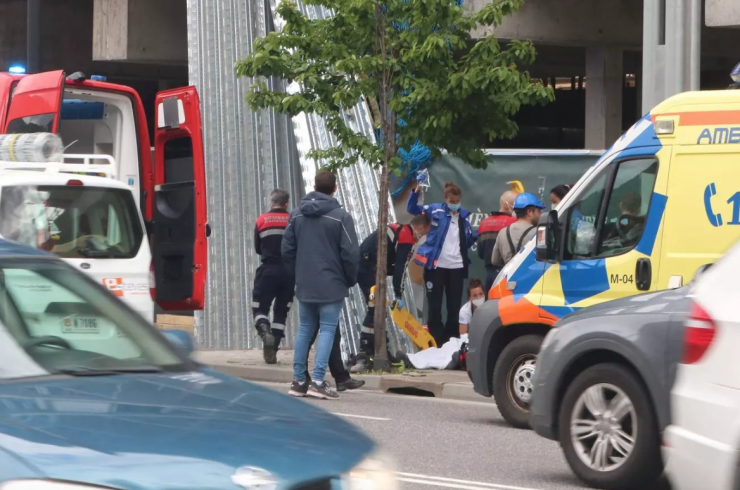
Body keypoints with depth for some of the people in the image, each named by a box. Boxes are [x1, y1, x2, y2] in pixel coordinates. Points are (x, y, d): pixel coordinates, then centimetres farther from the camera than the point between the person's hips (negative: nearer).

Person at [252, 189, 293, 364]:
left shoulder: (261, 221, 3)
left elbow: (257, 249, 11)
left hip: (268, 271, -1)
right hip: (289, 271, 1)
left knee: (260, 308, 6)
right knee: (281, 311, 10)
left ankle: (264, 330, -26)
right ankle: (272, 350, 4)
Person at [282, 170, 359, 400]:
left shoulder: (297, 215, 5)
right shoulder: (341, 217, -12)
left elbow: (287, 249, 8)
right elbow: (350, 253, -12)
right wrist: (350, 280, 3)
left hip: (304, 285, 5)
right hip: (331, 285, -5)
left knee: (304, 329, 12)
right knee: (327, 330, -2)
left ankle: (298, 380, 12)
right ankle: (318, 381, -10)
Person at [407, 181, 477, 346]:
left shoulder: (464, 216, 9)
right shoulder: (436, 210, -2)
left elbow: (466, 243, 14)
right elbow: (412, 208, -8)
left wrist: (477, 235, -5)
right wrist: (417, 191, -23)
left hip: (456, 267, 3)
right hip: (436, 266, -3)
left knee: (454, 307, 8)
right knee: (435, 306, 3)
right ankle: (437, 341, 9)